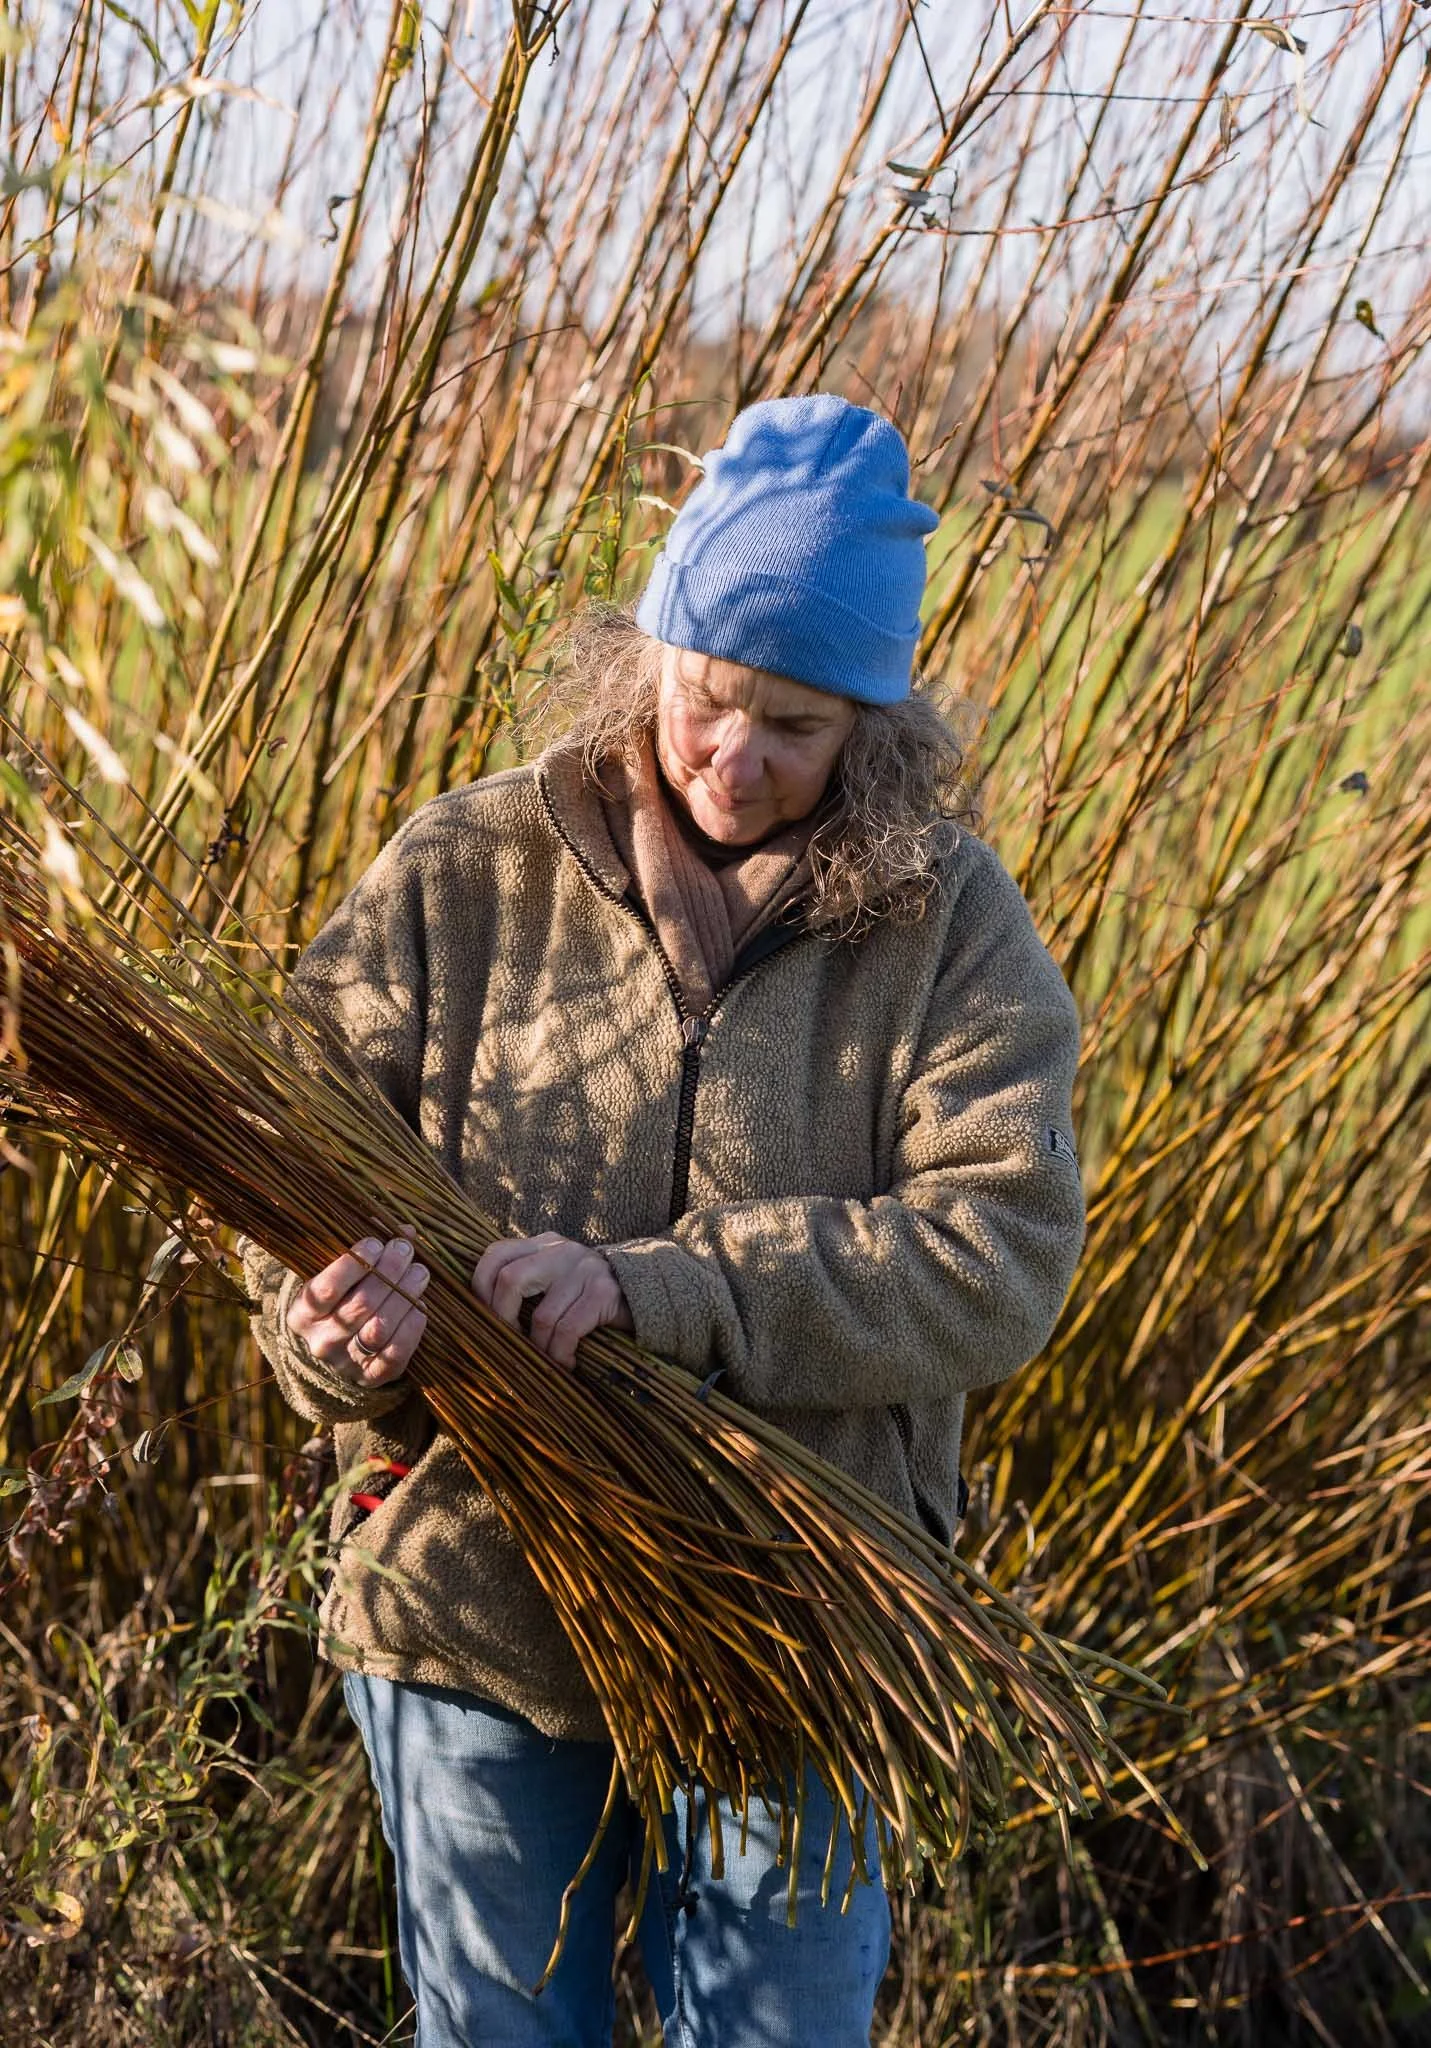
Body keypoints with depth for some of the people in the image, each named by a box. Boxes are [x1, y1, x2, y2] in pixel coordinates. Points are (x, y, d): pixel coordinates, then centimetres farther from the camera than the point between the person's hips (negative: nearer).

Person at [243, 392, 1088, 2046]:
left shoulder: (949, 920, -8)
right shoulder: (463, 874, -6)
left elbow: (999, 1254, -18)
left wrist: (654, 1289, -30)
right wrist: (346, 1320, -31)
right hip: (476, 1598, 1)